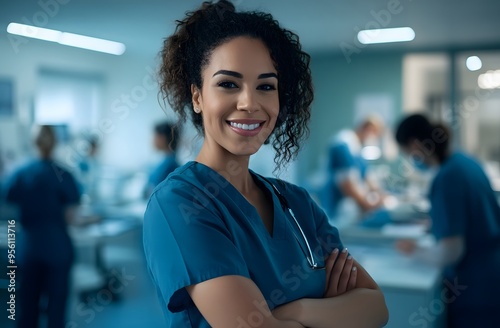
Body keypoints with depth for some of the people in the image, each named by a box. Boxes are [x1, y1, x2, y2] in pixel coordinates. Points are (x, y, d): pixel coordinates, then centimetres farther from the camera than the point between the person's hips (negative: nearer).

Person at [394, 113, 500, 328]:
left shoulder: (446, 177, -24)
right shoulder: (465, 160, 3)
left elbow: (449, 252, -25)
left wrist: (415, 250, -9)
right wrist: (438, 224, 15)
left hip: (475, 286, -8)